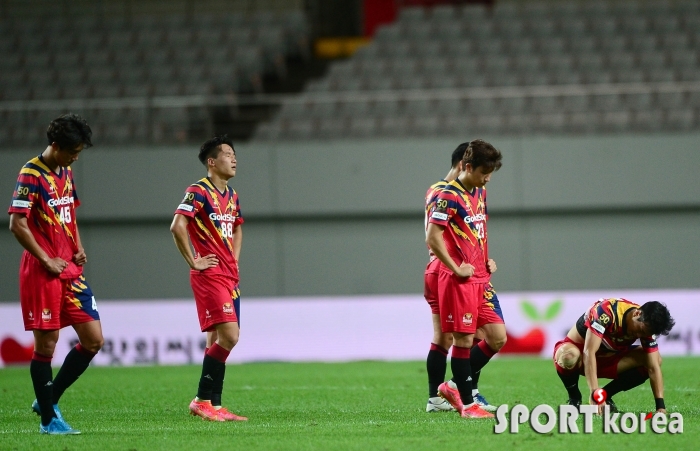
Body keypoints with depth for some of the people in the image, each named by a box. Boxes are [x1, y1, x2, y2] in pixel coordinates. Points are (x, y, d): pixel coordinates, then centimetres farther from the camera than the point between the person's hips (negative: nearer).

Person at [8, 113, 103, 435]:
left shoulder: (66, 173, 14)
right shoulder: (31, 174, -11)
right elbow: (17, 224, -16)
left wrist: (78, 249, 10)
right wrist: (47, 261, -14)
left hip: (70, 270, 8)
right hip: (42, 273, -8)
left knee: (93, 340, 3)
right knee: (46, 344, -3)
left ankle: (48, 400, 16)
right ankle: (48, 419, 6)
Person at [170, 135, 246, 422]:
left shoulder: (231, 195, 15)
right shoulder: (199, 192, -11)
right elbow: (177, 226, -22)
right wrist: (194, 261, -17)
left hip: (229, 276, 8)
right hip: (209, 276, -8)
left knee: (219, 339, 8)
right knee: (228, 335, -16)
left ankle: (213, 405, 10)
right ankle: (202, 401, -10)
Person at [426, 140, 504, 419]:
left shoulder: (479, 193, 14)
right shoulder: (449, 196, -12)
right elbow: (433, 238, -19)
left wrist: (487, 261, 14)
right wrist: (456, 269, -15)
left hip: (481, 279, 8)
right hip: (459, 280, -8)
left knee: (497, 337, 5)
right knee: (464, 340, -4)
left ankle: (455, 386, 18)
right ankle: (466, 404, 4)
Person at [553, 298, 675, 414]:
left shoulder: (646, 325, -16)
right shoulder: (606, 311, -34)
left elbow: (653, 368, -17)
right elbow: (589, 352, -39)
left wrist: (660, 406, -26)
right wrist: (594, 392, -47)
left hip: (608, 358, 5)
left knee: (652, 360, -15)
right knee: (570, 356, -42)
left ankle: (606, 395, 0)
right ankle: (574, 397, -10)